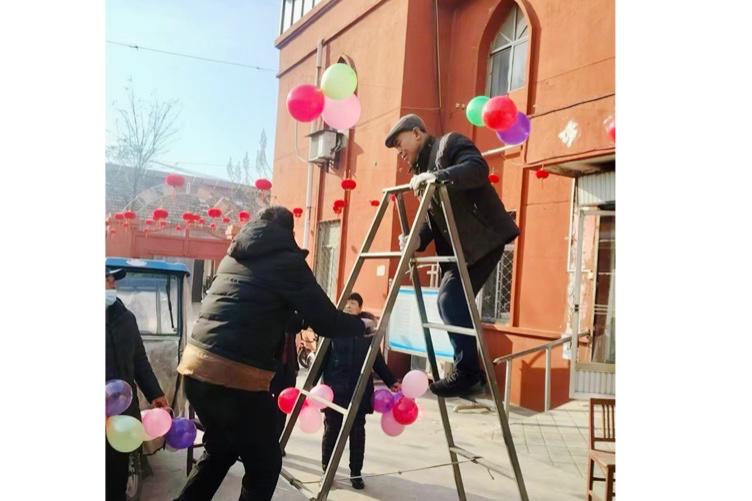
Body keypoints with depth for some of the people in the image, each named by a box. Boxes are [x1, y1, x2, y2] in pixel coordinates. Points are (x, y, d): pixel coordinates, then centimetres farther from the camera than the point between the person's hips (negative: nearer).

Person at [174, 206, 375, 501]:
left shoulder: (235, 256, 19)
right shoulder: (287, 261, -2)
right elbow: (325, 322, -2)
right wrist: (363, 325, 16)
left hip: (195, 365, 8)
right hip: (236, 376, -7)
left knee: (220, 450, 28)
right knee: (265, 464, 11)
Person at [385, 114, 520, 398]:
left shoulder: (450, 143, -4)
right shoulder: (423, 169, 20)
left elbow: (478, 169, -23)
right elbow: (433, 217, 15)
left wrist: (436, 177, -30)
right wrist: (416, 240, -3)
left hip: (483, 239, -9)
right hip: (460, 246, 9)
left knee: (451, 299, -16)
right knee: (451, 303, 7)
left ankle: (467, 373, -7)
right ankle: (470, 371, 16)